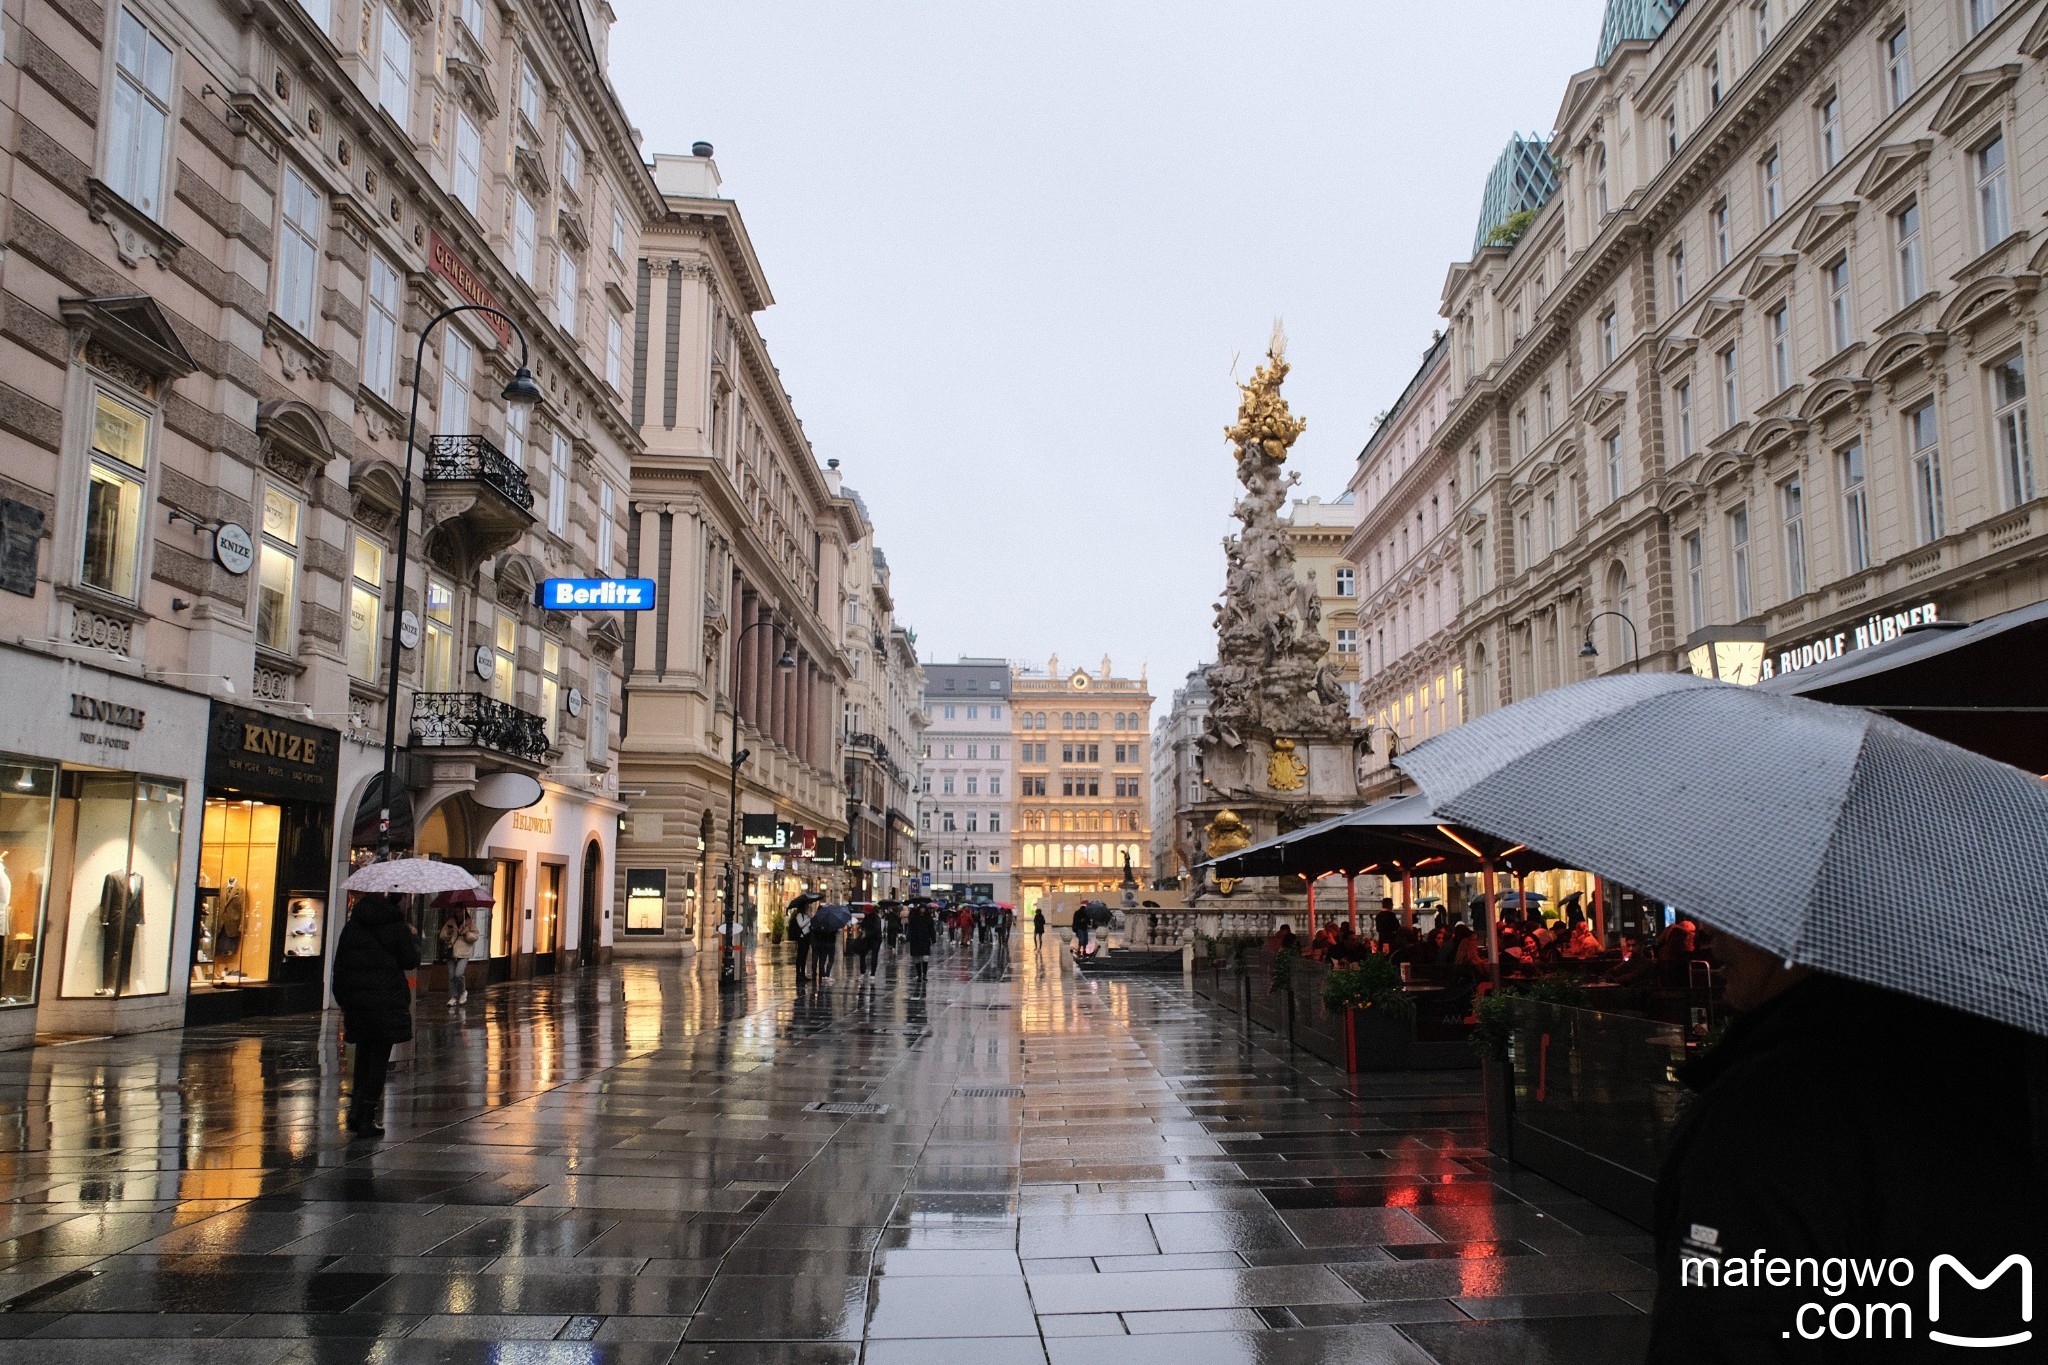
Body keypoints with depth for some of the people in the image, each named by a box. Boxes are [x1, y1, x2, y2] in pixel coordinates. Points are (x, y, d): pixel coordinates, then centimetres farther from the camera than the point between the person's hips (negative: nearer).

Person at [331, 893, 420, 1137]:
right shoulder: (397, 926, -7)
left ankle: (356, 1110, 13)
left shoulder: (352, 926, 8)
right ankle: (367, 1120, 1)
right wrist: (413, 938, 12)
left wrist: (342, 1000, 16)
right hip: (387, 1002, -4)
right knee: (379, 1058, 1)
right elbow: (410, 961, -4)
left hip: (356, 1001, 5)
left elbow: (339, 965, 10)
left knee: (363, 1056, 18)